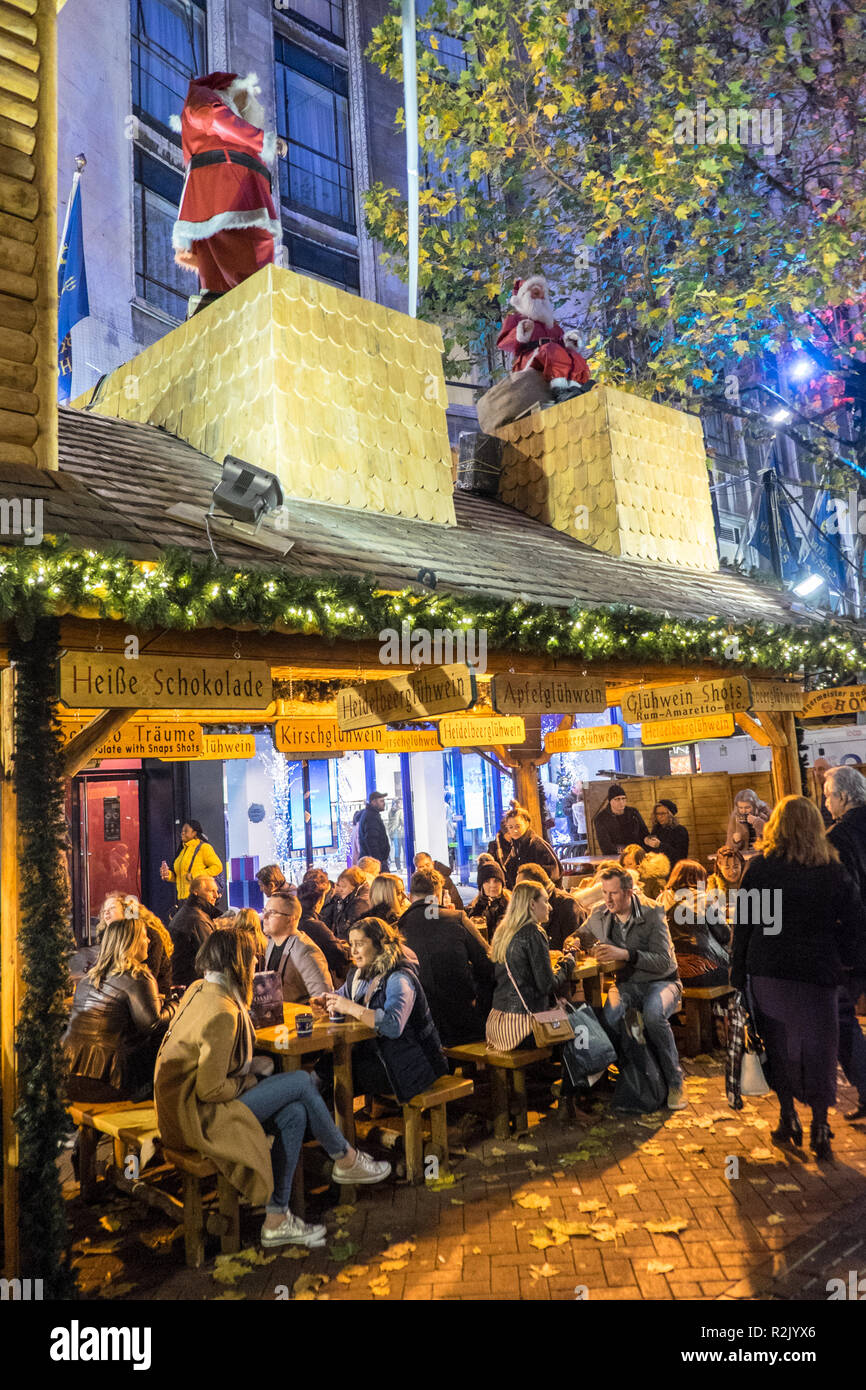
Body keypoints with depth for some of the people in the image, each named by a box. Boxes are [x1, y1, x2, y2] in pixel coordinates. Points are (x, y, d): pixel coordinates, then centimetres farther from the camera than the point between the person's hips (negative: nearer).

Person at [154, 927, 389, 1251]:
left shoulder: (199, 990, 6)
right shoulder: (222, 1013, -24)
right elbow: (211, 1089, -24)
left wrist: (247, 1065, 8)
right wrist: (248, 1081, -6)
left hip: (182, 1101, 9)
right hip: (197, 1116, -9)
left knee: (294, 1114, 0)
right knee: (300, 1082, -8)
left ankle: (277, 1220, 6)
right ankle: (346, 1160, 13)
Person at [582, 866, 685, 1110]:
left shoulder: (652, 913, -12)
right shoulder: (599, 915, 1)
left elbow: (663, 961, -18)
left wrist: (626, 954, -31)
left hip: (661, 982, -3)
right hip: (627, 984, 3)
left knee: (653, 1015, -36)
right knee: (608, 1015, -31)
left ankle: (675, 1082, -15)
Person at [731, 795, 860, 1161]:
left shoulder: (759, 867, -4)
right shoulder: (834, 872, -2)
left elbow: (743, 923, -2)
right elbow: (854, 922, -2)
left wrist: (738, 970, 4)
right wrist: (839, 961, 8)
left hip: (767, 970, 0)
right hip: (818, 973, 0)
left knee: (778, 1045, 14)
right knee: (818, 1048, 10)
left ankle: (788, 1118, 20)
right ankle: (819, 1128, 11)